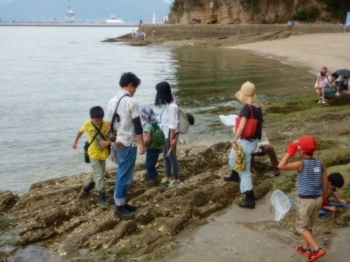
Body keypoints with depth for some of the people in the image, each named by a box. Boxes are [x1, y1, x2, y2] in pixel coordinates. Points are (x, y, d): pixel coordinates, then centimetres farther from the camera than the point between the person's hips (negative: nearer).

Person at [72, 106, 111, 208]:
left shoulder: (107, 124, -13)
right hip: (94, 154, -3)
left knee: (98, 174, 18)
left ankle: (88, 187, 43)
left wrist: (109, 141, -27)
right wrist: (75, 141, 12)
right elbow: (80, 132, 8)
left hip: (103, 153, 3)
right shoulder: (87, 124, -11)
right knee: (99, 175, -7)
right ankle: (101, 197, 1)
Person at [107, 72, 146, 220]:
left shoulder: (112, 101, 9)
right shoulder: (131, 102, -17)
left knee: (121, 174, 16)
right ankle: (119, 208, 3)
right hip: (128, 144, -9)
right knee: (125, 175, -3)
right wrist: (142, 144, -11)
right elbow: (137, 126, -17)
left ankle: (121, 203, 24)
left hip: (118, 143, 9)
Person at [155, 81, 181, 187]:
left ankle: (176, 179, 15)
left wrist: (172, 138, -19)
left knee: (172, 157, 2)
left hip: (170, 135, -9)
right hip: (164, 134, 9)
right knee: (166, 156, 17)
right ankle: (167, 177, 30)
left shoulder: (172, 106, -22)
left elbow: (173, 124, -21)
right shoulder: (166, 104, 4)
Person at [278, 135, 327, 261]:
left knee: (302, 227, 8)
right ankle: (306, 248, 34)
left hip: (305, 200, -6)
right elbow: (326, 183, 4)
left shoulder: (301, 164, -18)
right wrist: (323, 198, 18)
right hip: (317, 199, 6)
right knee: (308, 225, 23)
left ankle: (317, 249, -3)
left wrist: (289, 152, -11)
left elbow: (281, 166, -19)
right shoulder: (320, 164, -1)